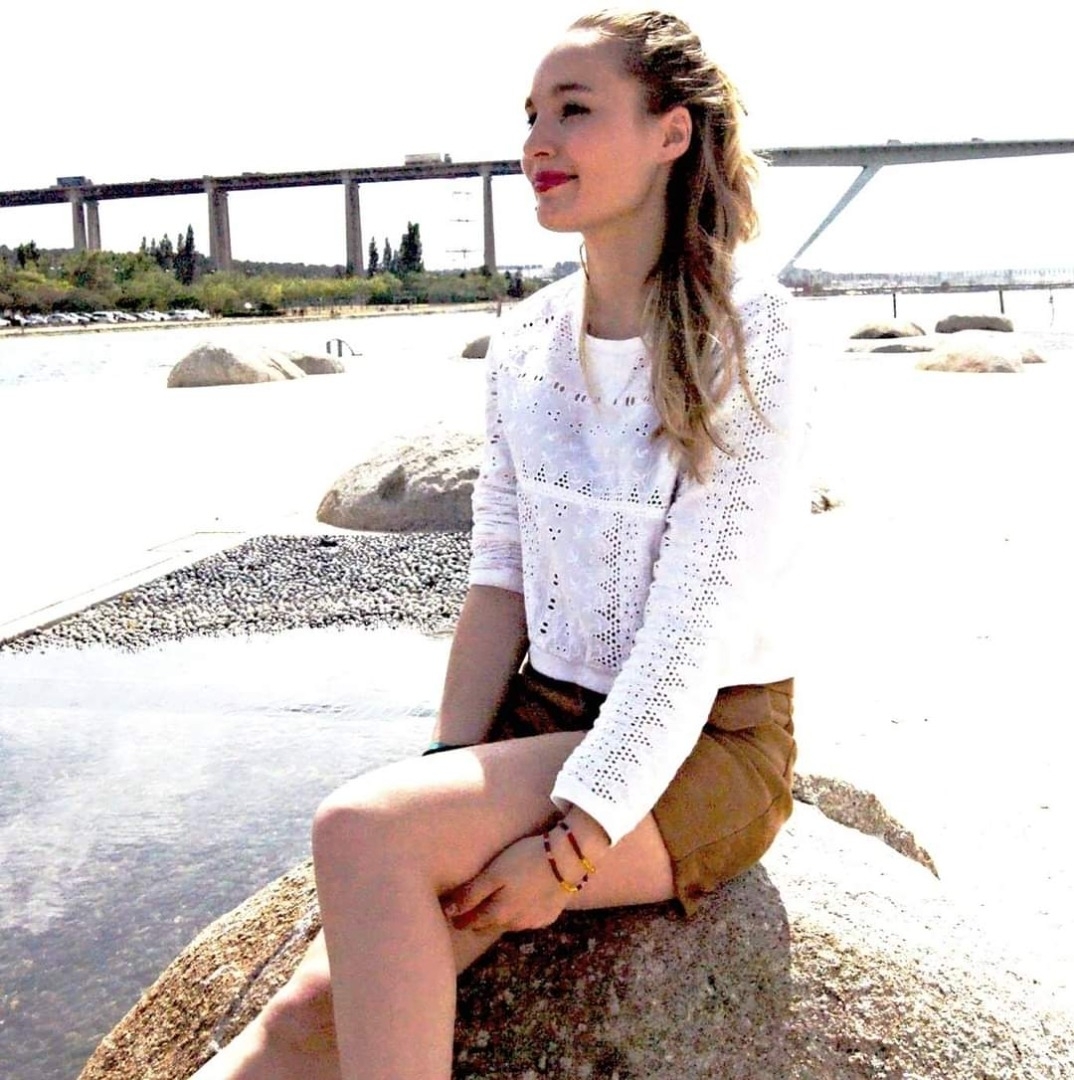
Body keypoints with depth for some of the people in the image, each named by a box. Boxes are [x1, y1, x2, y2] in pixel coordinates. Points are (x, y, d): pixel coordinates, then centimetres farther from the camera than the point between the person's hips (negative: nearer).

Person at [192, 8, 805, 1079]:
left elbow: (698, 621, -18)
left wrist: (573, 842, -21)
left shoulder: (741, 336, -12)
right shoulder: (525, 340, 6)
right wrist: (450, 781, -5)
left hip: (702, 748, -5)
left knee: (362, 827, -28)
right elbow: (498, 585, 6)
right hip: (547, 712, 5)